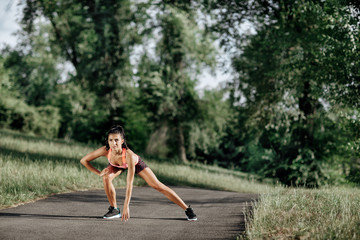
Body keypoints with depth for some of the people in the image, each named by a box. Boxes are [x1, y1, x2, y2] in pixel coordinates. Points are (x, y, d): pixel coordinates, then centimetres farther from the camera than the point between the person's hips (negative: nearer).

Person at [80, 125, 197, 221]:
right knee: (106, 177, -27)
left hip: (136, 163, -3)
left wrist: (126, 206, -49)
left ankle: (187, 209, 1)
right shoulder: (105, 151, -39)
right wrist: (98, 173, -29)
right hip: (117, 165, 3)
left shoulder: (129, 155, -47)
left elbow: (129, 183, -47)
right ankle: (114, 209, -8)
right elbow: (83, 160, -25)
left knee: (157, 185, -7)